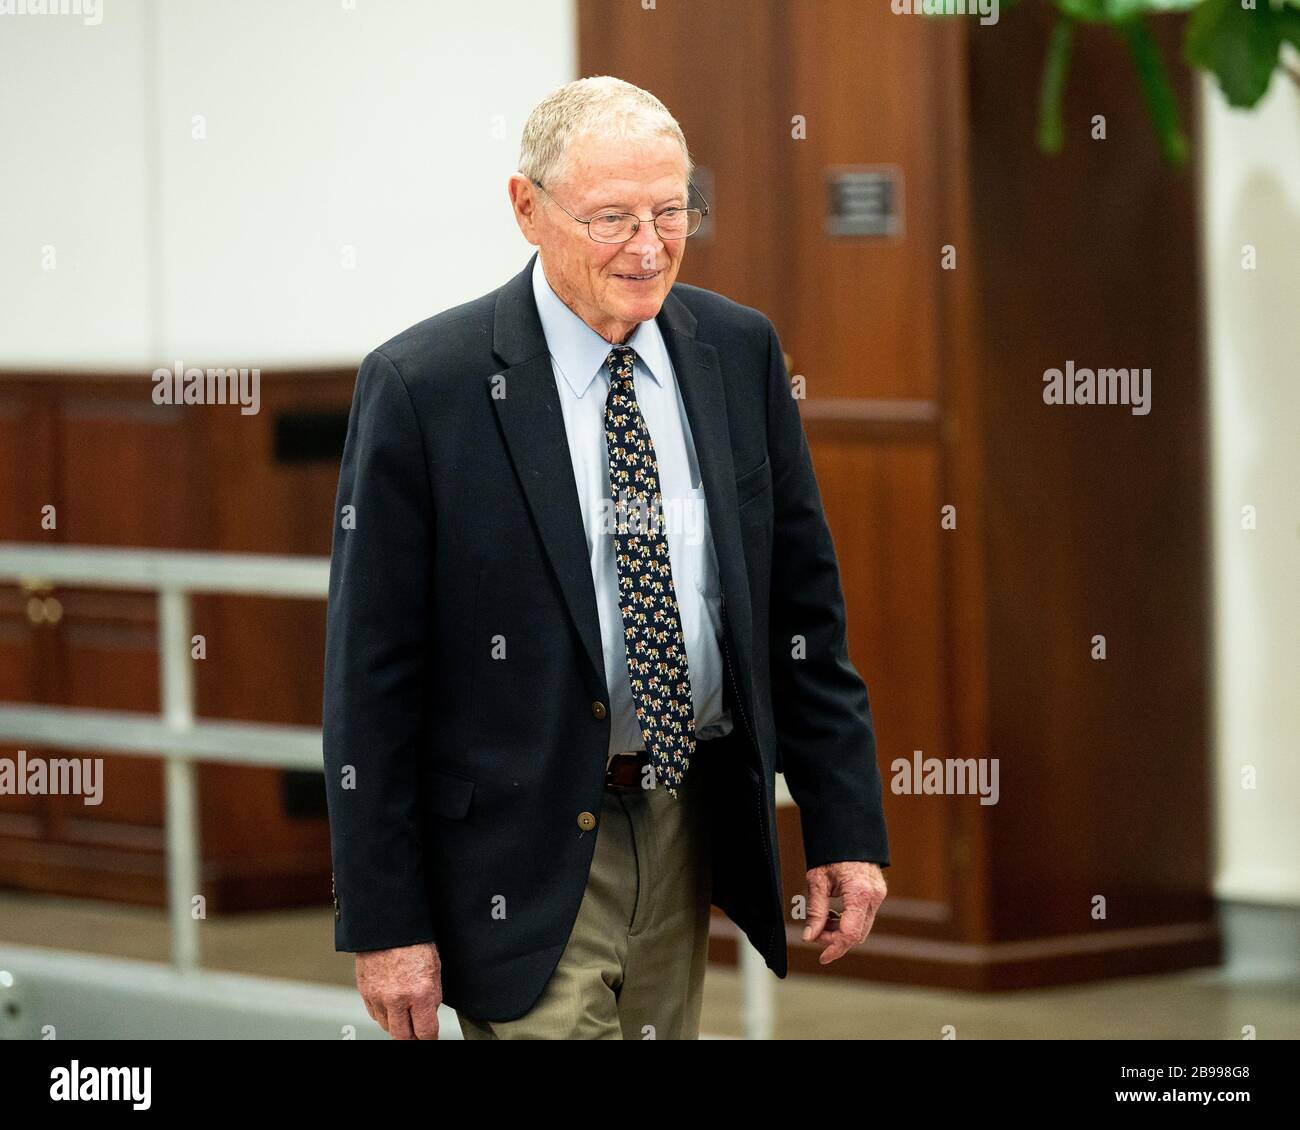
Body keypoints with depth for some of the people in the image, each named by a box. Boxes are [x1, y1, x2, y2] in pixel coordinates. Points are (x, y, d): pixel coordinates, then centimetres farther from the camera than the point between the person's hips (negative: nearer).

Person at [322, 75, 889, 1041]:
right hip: (527, 857, -5)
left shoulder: (739, 352, 2)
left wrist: (846, 824, 3)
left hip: (692, 839, 5)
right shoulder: (422, 388, -12)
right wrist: (385, 923, -12)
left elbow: (803, 607, 8)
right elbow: (371, 675, -11)